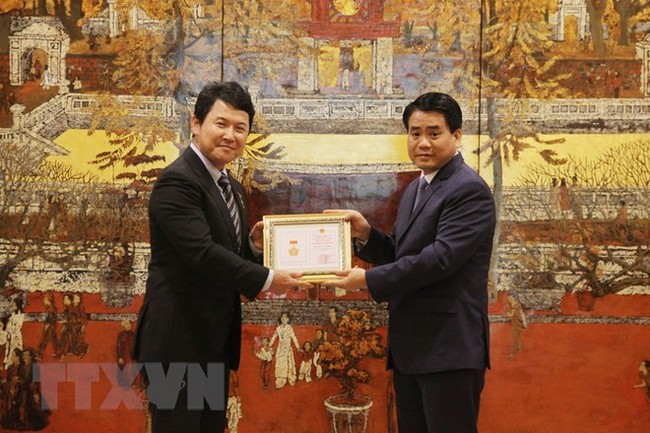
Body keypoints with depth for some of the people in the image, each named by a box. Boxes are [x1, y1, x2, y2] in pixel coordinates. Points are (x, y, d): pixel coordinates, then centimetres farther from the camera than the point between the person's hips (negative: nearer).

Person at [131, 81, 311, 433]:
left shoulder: (231, 187, 13)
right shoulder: (177, 181, -17)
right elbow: (202, 252, -26)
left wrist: (256, 243, -3)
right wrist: (267, 279, -20)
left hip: (215, 340, 9)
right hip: (178, 341, -9)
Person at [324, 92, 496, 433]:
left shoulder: (469, 190, -13)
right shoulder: (414, 189, 15)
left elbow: (441, 257, -23)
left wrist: (369, 279, -19)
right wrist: (366, 234, -2)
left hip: (449, 347, -9)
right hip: (409, 346, 9)